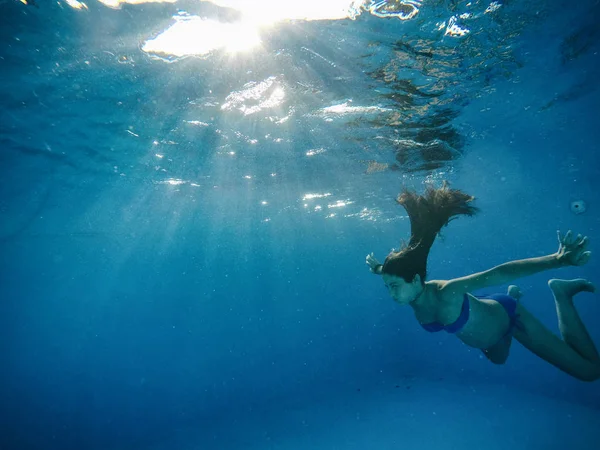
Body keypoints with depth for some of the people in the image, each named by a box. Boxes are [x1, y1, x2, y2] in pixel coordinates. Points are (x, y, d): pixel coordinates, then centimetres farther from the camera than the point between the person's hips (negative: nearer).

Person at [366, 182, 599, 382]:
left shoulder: (446, 292, -45)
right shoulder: (411, 292, -26)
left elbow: (499, 273, -51)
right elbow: (397, 273, -3)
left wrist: (557, 260, -60)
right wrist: (380, 269, 1)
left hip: (508, 316, -6)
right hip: (488, 318, 6)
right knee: (498, 359, 39)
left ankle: (561, 294, 14)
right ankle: (513, 295, 44)